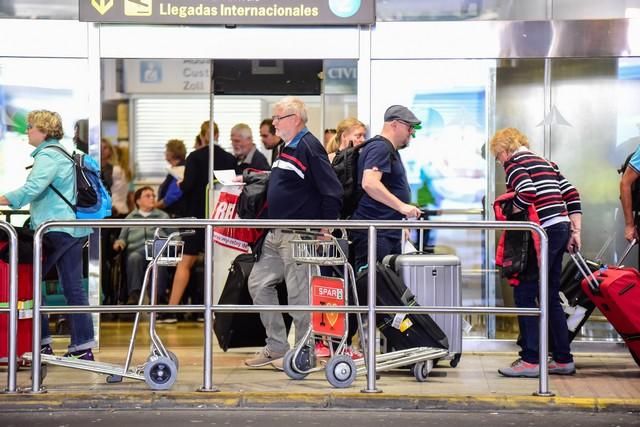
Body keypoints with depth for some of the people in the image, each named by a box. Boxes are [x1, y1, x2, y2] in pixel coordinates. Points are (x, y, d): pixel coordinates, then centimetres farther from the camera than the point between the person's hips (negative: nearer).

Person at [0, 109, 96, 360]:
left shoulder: (48, 156, -11)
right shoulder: (63, 154, 20)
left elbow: (31, 190, -24)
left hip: (55, 230, -10)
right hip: (73, 229, 10)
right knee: (73, 288, 8)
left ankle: (41, 343, 1)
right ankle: (83, 346, 7)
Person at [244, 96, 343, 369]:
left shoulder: (309, 147, -13)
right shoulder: (287, 149, 15)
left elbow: (333, 192, -18)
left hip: (300, 235, -10)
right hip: (276, 234, 10)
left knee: (299, 292, -4)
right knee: (259, 284, 11)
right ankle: (276, 346, 18)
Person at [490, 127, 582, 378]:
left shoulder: (514, 162, -3)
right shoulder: (546, 163, 22)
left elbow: (528, 193, -20)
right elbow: (572, 196, 16)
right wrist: (575, 231, 13)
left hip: (544, 232, -9)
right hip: (562, 229, 9)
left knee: (524, 294, -5)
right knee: (551, 296, 14)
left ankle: (530, 360, -10)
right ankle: (563, 359, 15)